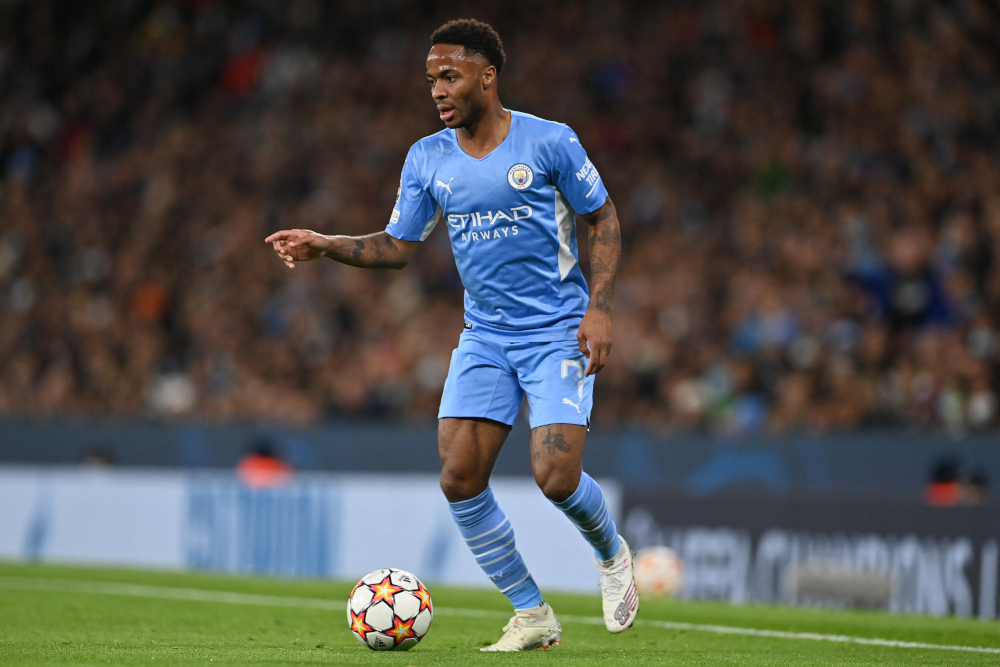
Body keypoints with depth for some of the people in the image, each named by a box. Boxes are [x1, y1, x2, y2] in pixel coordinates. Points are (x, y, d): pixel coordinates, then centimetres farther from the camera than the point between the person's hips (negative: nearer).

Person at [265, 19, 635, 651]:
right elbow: (397, 246, 8)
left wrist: (599, 308, -11)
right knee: (459, 476, -10)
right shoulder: (428, 158, 3)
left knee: (556, 476, -18)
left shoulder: (549, 142, -9)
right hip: (485, 337, 5)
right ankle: (532, 616, 5)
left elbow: (604, 220, -2)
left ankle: (612, 554, 18)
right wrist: (327, 245, -8)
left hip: (559, 332, -5)